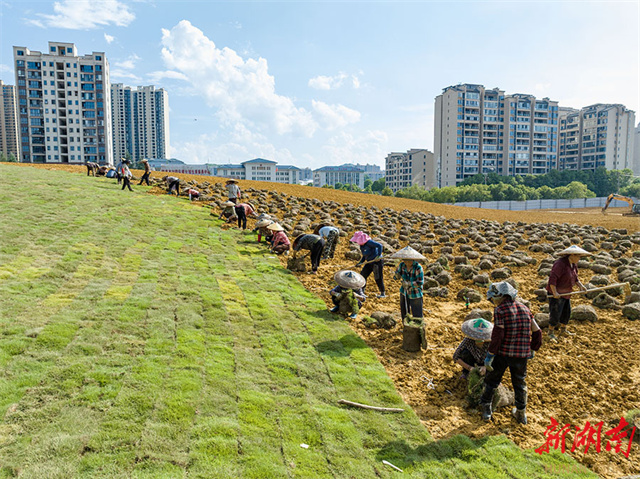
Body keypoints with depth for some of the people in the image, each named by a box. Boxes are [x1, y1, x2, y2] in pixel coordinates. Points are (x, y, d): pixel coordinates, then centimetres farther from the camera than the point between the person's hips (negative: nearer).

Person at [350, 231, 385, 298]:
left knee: (378, 278, -3)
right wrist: (360, 262, 5)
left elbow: (379, 246, -25)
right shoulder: (361, 245, 7)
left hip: (377, 262, -9)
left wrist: (378, 256, -31)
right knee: (362, 275, 6)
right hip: (369, 262, 9)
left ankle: (383, 293, 11)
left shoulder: (369, 242, -21)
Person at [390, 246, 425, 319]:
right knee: (404, 314, 17)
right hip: (404, 293, 5)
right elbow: (396, 277, 0)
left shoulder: (418, 267, -24)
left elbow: (420, 282, -26)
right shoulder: (402, 265, -9)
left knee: (417, 316, 2)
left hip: (415, 295, -5)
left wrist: (407, 283, -25)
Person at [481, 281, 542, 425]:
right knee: (519, 382, 22)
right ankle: (521, 413, 31)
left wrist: (490, 355, -14)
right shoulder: (524, 309, 4)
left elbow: (497, 336, -20)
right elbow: (537, 332, 8)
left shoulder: (500, 311, -15)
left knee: (492, 379, 15)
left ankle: (486, 408, 23)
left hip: (502, 353, -5)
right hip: (522, 354, 5)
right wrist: (532, 349, 21)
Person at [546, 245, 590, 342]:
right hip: (556, 293, -9)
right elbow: (552, 279, -28)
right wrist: (555, 292, -30)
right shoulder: (560, 264, -24)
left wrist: (580, 285, 2)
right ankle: (551, 332, 13)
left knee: (567, 312, 17)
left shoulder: (573, 264, 6)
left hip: (565, 293, 9)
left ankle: (563, 329, 35)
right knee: (555, 313, -4)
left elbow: (574, 277, 18)